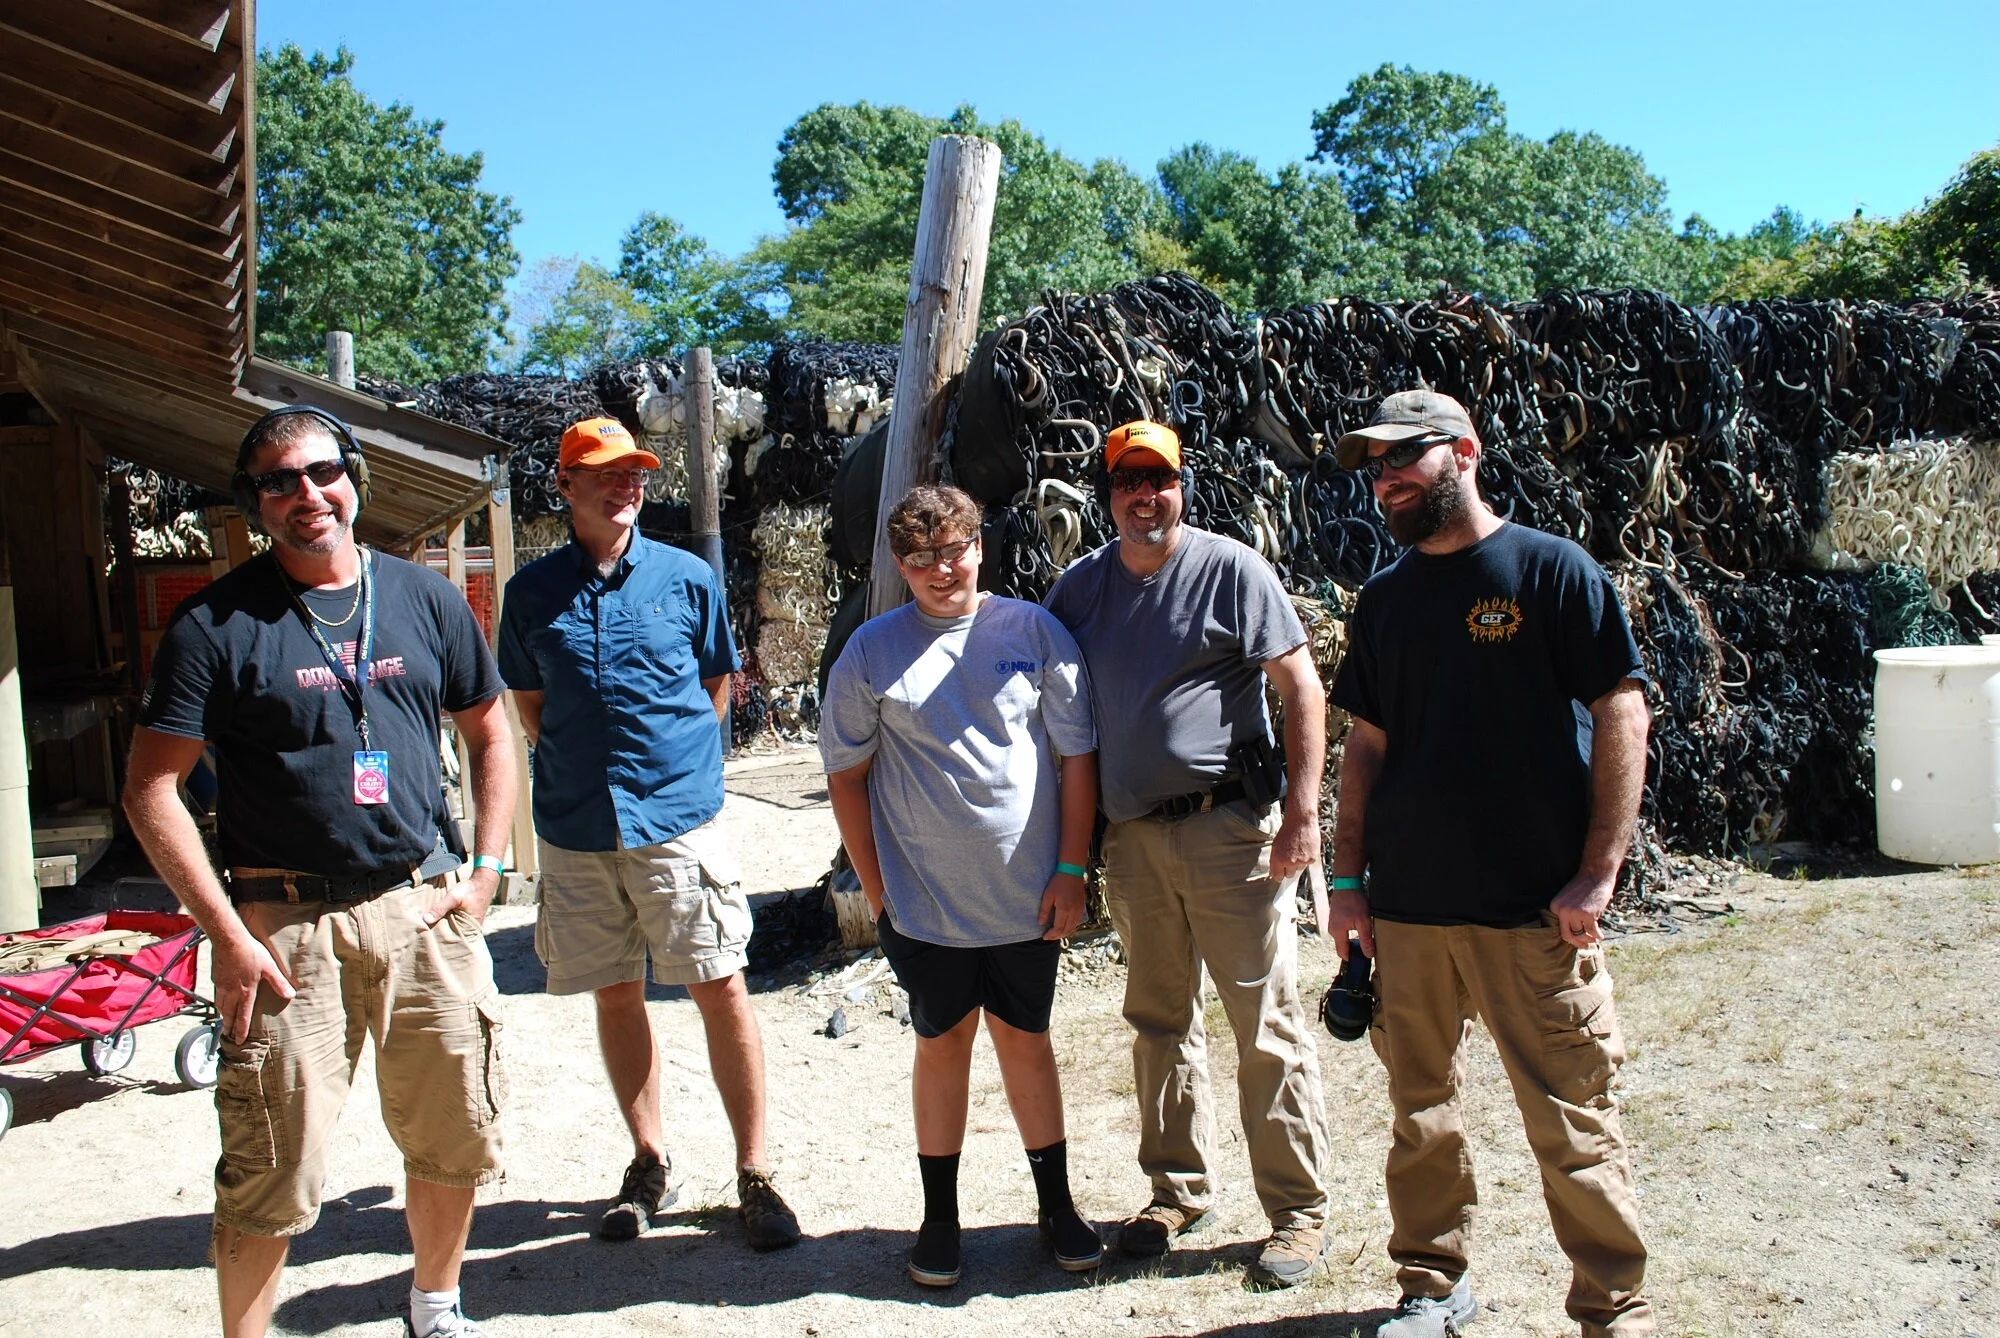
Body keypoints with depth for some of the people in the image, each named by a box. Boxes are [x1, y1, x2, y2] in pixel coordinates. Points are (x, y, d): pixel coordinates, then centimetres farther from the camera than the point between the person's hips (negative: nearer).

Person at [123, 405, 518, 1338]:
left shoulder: (425, 599, 7)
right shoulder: (215, 623, -4)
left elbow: (489, 737, 17)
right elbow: (150, 790, -6)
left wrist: (485, 867, 5)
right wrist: (228, 936, -11)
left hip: (425, 910, 4)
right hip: (285, 926, -3)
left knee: (456, 1145, 13)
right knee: (271, 1179, -1)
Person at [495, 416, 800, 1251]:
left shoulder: (687, 578, 2)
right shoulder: (533, 592, 4)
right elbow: (529, 707, 14)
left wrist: (673, 764, 8)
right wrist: (589, 769, 6)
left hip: (679, 818, -2)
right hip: (575, 828, 2)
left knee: (721, 988, -2)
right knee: (615, 996, 11)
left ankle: (754, 1175, 9)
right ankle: (649, 1164, 27)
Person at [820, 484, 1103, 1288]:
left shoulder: (1033, 631, -3)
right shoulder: (873, 651, -3)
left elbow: (1077, 756, 0)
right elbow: (845, 775, 2)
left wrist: (1070, 872, -3)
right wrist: (875, 889, 0)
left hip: (1027, 894, 0)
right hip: (923, 900, 0)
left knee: (1025, 1039, 13)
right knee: (942, 1044, 12)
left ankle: (1057, 1205, 29)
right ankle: (940, 1216, 26)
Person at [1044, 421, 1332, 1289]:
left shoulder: (1230, 569, -4)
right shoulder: (1078, 587, 9)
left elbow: (1300, 686, -6)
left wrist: (1303, 810, -13)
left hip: (1227, 826, -5)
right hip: (1132, 835, 5)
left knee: (1267, 1025, 0)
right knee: (1158, 1021, 14)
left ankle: (1298, 1210, 13)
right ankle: (1179, 1190, 30)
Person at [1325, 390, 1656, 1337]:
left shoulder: (1551, 568, -3)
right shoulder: (1385, 598, 11)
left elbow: (1621, 717, -6)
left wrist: (1598, 874, -11)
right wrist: (1348, 880, 9)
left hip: (1533, 907, -4)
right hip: (1407, 905, 5)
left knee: (1571, 1121, 1)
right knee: (1420, 1107, 12)